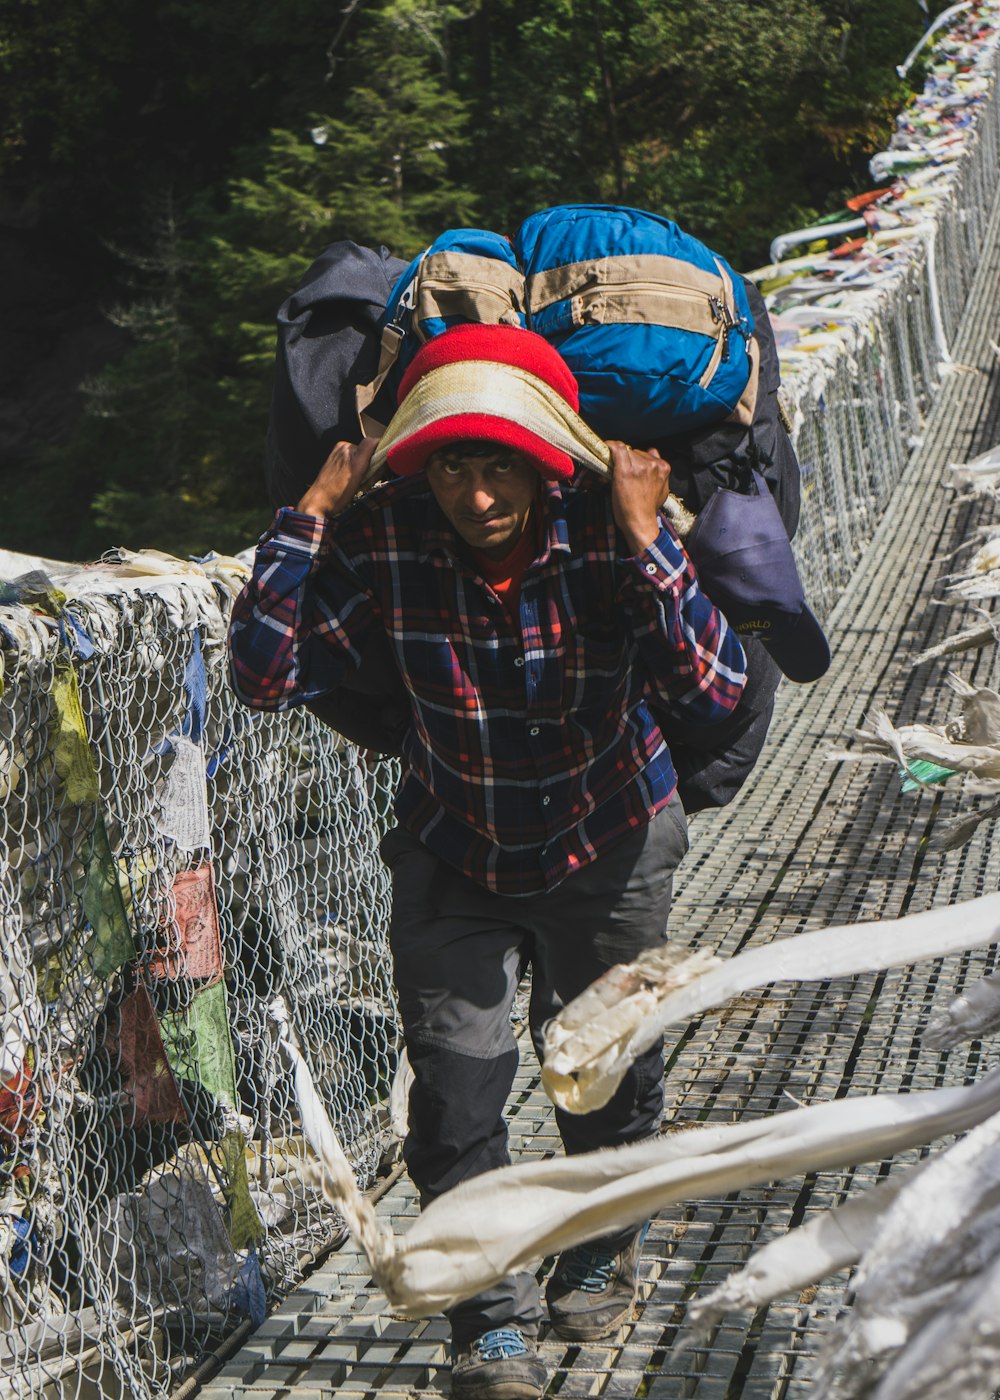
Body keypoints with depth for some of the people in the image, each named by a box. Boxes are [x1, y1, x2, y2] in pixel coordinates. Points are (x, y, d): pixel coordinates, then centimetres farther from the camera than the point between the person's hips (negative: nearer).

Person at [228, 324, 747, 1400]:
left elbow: (716, 690, -34)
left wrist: (646, 543, -40)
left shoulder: (610, 534, -25)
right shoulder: (384, 539, -21)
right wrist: (308, 517, -29)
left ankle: (602, 1251, 45)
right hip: (454, 855, 1)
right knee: (455, 1080, -7)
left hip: (607, 846, 0)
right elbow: (268, 677, -25)